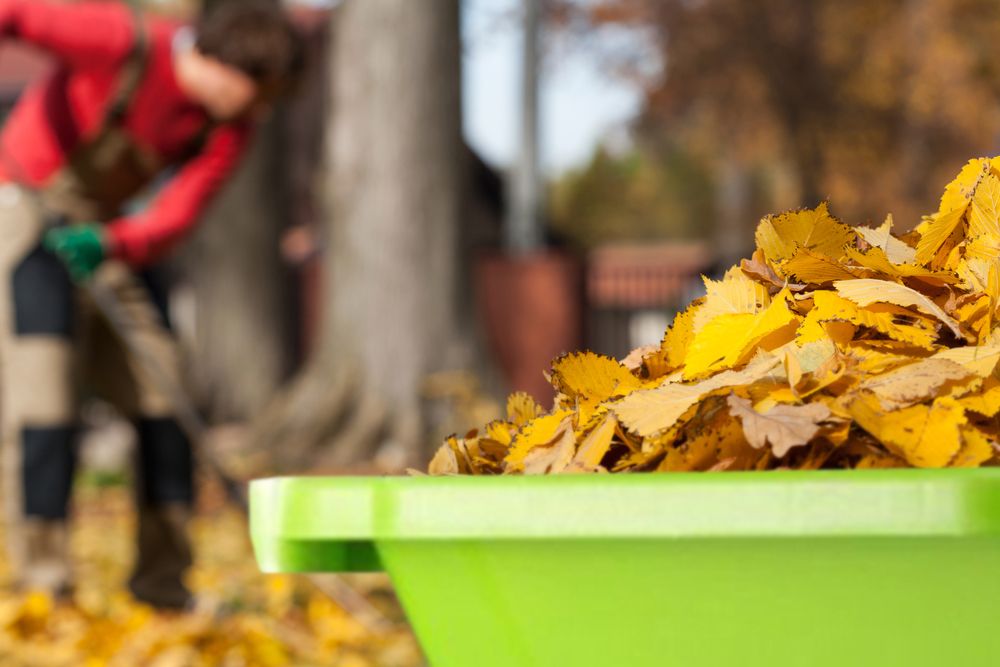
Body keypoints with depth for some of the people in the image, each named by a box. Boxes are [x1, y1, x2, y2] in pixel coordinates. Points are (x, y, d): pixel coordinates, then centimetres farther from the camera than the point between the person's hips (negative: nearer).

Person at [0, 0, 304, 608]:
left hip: (104, 227, 7)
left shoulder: (230, 129, -10)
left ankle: (163, 575, 9)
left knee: (160, 384, 1)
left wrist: (108, 242, -38)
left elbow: (173, 221, -19)